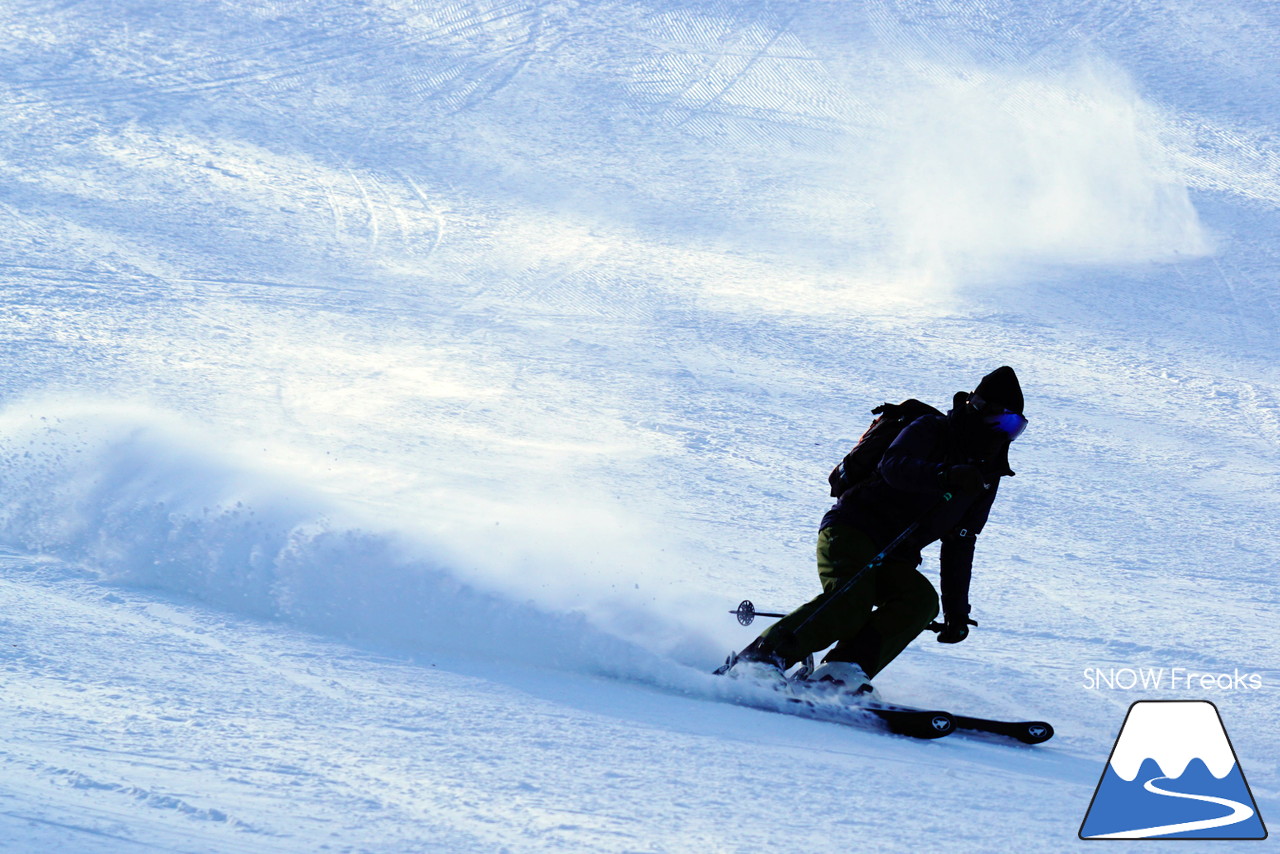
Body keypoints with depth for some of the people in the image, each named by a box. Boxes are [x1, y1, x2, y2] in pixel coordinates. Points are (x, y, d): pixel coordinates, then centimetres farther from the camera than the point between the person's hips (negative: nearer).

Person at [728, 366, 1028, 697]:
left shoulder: (986, 476, 16)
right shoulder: (930, 431, -4)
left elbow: (959, 547, 22)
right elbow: (894, 466, -26)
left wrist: (957, 610, 19)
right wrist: (946, 475, -42)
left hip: (892, 560, 7)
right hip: (851, 529, -7)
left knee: (922, 601, -24)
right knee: (849, 604, -31)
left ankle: (843, 671, -34)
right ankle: (761, 656, -24)